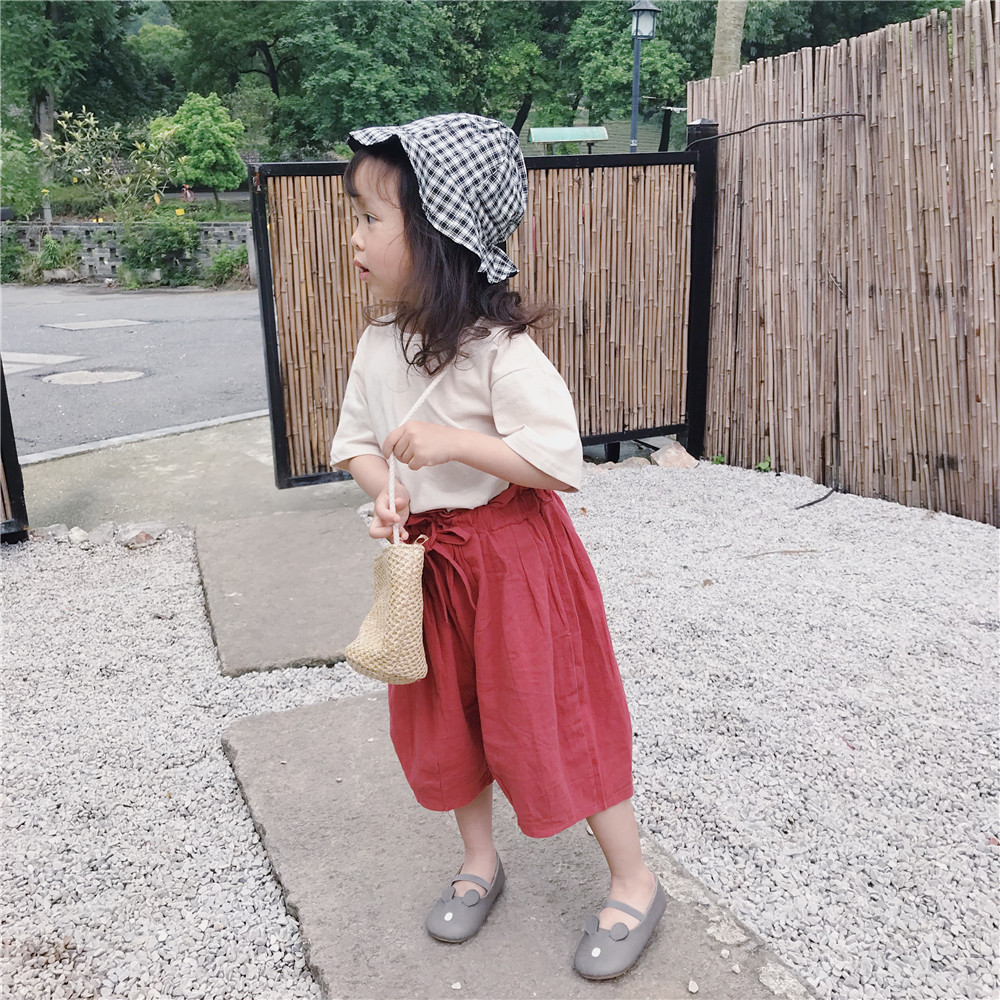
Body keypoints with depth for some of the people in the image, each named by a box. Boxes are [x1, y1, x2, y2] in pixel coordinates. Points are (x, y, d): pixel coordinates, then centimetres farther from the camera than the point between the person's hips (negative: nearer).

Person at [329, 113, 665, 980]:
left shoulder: (501, 350, -22)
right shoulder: (380, 345, 0)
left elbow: (562, 461, -25)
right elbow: (356, 439, 11)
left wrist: (452, 442, -31)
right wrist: (383, 491, -10)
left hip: (513, 557, -7)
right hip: (428, 560, 7)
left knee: (552, 718, 4)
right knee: (444, 718, 18)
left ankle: (635, 883, 26)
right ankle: (479, 861, 42)